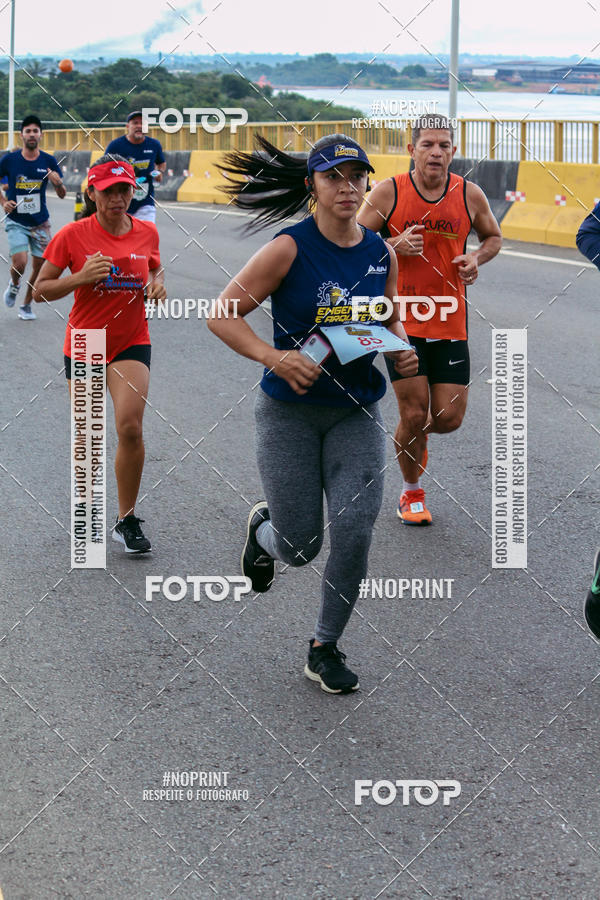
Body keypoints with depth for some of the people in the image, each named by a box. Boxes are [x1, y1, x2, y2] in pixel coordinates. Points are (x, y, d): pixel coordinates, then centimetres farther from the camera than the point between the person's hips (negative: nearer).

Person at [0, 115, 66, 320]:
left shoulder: (49, 161, -3)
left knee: (39, 265, 6)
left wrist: (58, 184, -22)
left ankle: (26, 305, 26)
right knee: (19, 263, -17)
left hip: (40, 222, 2)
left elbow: (62, 195, 0)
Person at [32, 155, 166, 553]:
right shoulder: (73, 235, -9)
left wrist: (157, 283, -4)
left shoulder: (147, 232, -1)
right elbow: (40, 290, -6)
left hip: (131, 343, 1)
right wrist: (82, 277, -22)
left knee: (130, 427, -18)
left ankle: (127, 519, -3)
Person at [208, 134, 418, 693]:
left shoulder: (381, 254, 3)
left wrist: (402, 353, -2)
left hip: (356, 414, 3)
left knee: (354, 534, -9)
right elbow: (222, 314, -9)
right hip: (290, 412, -3)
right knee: (299, 548, 0)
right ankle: (263, 527, 40)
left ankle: (325, 650, 13)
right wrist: (274, 358, -23)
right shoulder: (290, 248, -11)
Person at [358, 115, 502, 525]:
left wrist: (477, 257, -5)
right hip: (402, 318, -2)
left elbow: (493, 236, 17)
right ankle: (412, 493, 21)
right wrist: (396, 245, -17)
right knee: (414, 414, -3)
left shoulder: (470, 195, 0)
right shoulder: (389, 191, -6)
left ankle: (417, 436, 37)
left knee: (449, 418, -1)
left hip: (450, 322, 2)